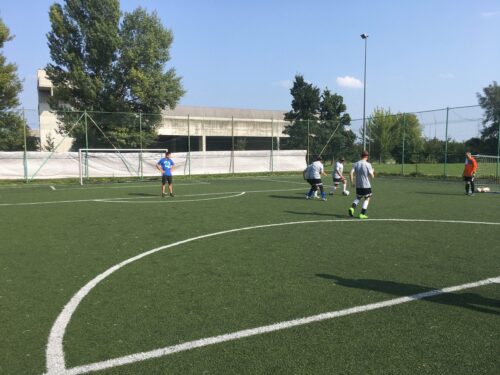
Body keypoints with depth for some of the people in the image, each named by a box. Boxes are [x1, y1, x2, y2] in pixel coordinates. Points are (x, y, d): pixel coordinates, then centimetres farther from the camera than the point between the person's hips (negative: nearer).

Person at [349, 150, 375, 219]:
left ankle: (352, 208, -4)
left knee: (358, 198, 21)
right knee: (367, 199, 11)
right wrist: (373, 171, 10)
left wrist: (352, 182, 3)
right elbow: (372, 176, -11)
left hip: (358, 185, 4)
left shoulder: (356, 164, 1)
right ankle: (362, 214, 6)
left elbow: (351, 174, -6)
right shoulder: (368, 164, -10)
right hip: (366, 186, -4)